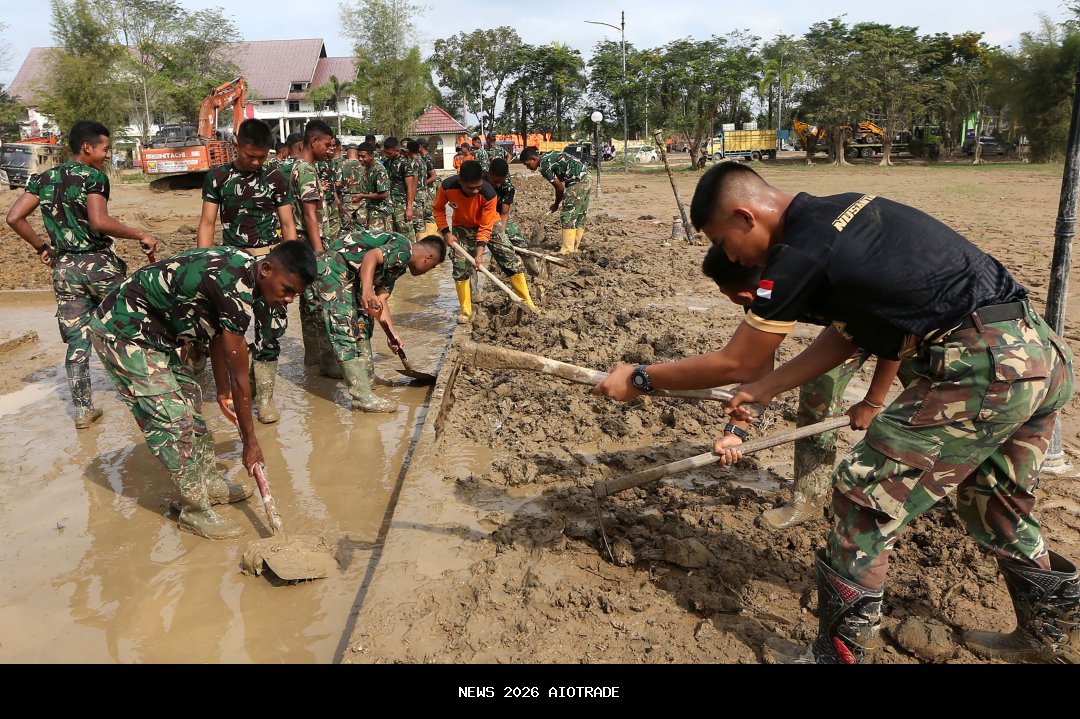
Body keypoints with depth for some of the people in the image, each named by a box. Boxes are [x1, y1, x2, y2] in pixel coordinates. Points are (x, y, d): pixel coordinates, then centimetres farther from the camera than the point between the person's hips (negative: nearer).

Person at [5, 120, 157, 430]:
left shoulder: (43, 179, 10)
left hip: (64, 268, 6)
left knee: (77, 340, 8)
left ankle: (83, 410, 11)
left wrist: (41, 247, 15)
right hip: (99, 264, -6)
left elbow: (14, 218, 6)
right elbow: (99, 222, -24)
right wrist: (140, 235, -16)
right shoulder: (93, 176, -10)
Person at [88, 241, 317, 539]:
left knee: (189, 398, 16)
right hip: (123, 333, -10)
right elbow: (240, 377, -21)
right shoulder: (235, 289, -29)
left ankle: (209, 483, 30)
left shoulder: (243, 268, 0)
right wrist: (250, 442, -10)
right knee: (174, 421, -10)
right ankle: (195, 511, 4)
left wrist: (223, 392, 23)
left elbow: (218, 335, 14)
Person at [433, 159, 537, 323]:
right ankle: (465, 311, 7)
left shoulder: (489, 194, -34)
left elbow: (485, 228, -25)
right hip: (463, 227, 1)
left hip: (488, 224, -1)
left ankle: (528, 303, -1)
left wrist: (479, 252, -31)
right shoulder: (447, 187, -30)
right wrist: (445, 231, -16)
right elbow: (438, 208, -8)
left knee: (512, 260, -9)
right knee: (460, 266, -8)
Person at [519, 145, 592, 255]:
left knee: (569, 216, -7)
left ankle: (567, 250, -7)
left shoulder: (544, 166, -14)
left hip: (578, 181, -10)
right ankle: (575, 246, 20)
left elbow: (560, 187, -9)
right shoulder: (548, 157, 14)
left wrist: (556, 204, 6)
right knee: (580, 215, 13)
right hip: (587, 178, 10)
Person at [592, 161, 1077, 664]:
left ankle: (837, 651, 13)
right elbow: (846, 335, 18)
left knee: (865, 497, 1)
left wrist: (639, 379, 6)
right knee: (994, 506, 27)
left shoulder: (799, 254, -14)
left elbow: (733, 364, -4)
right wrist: (765, 388, 18)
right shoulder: (846, 209, 13)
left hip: (981, 368, -10)